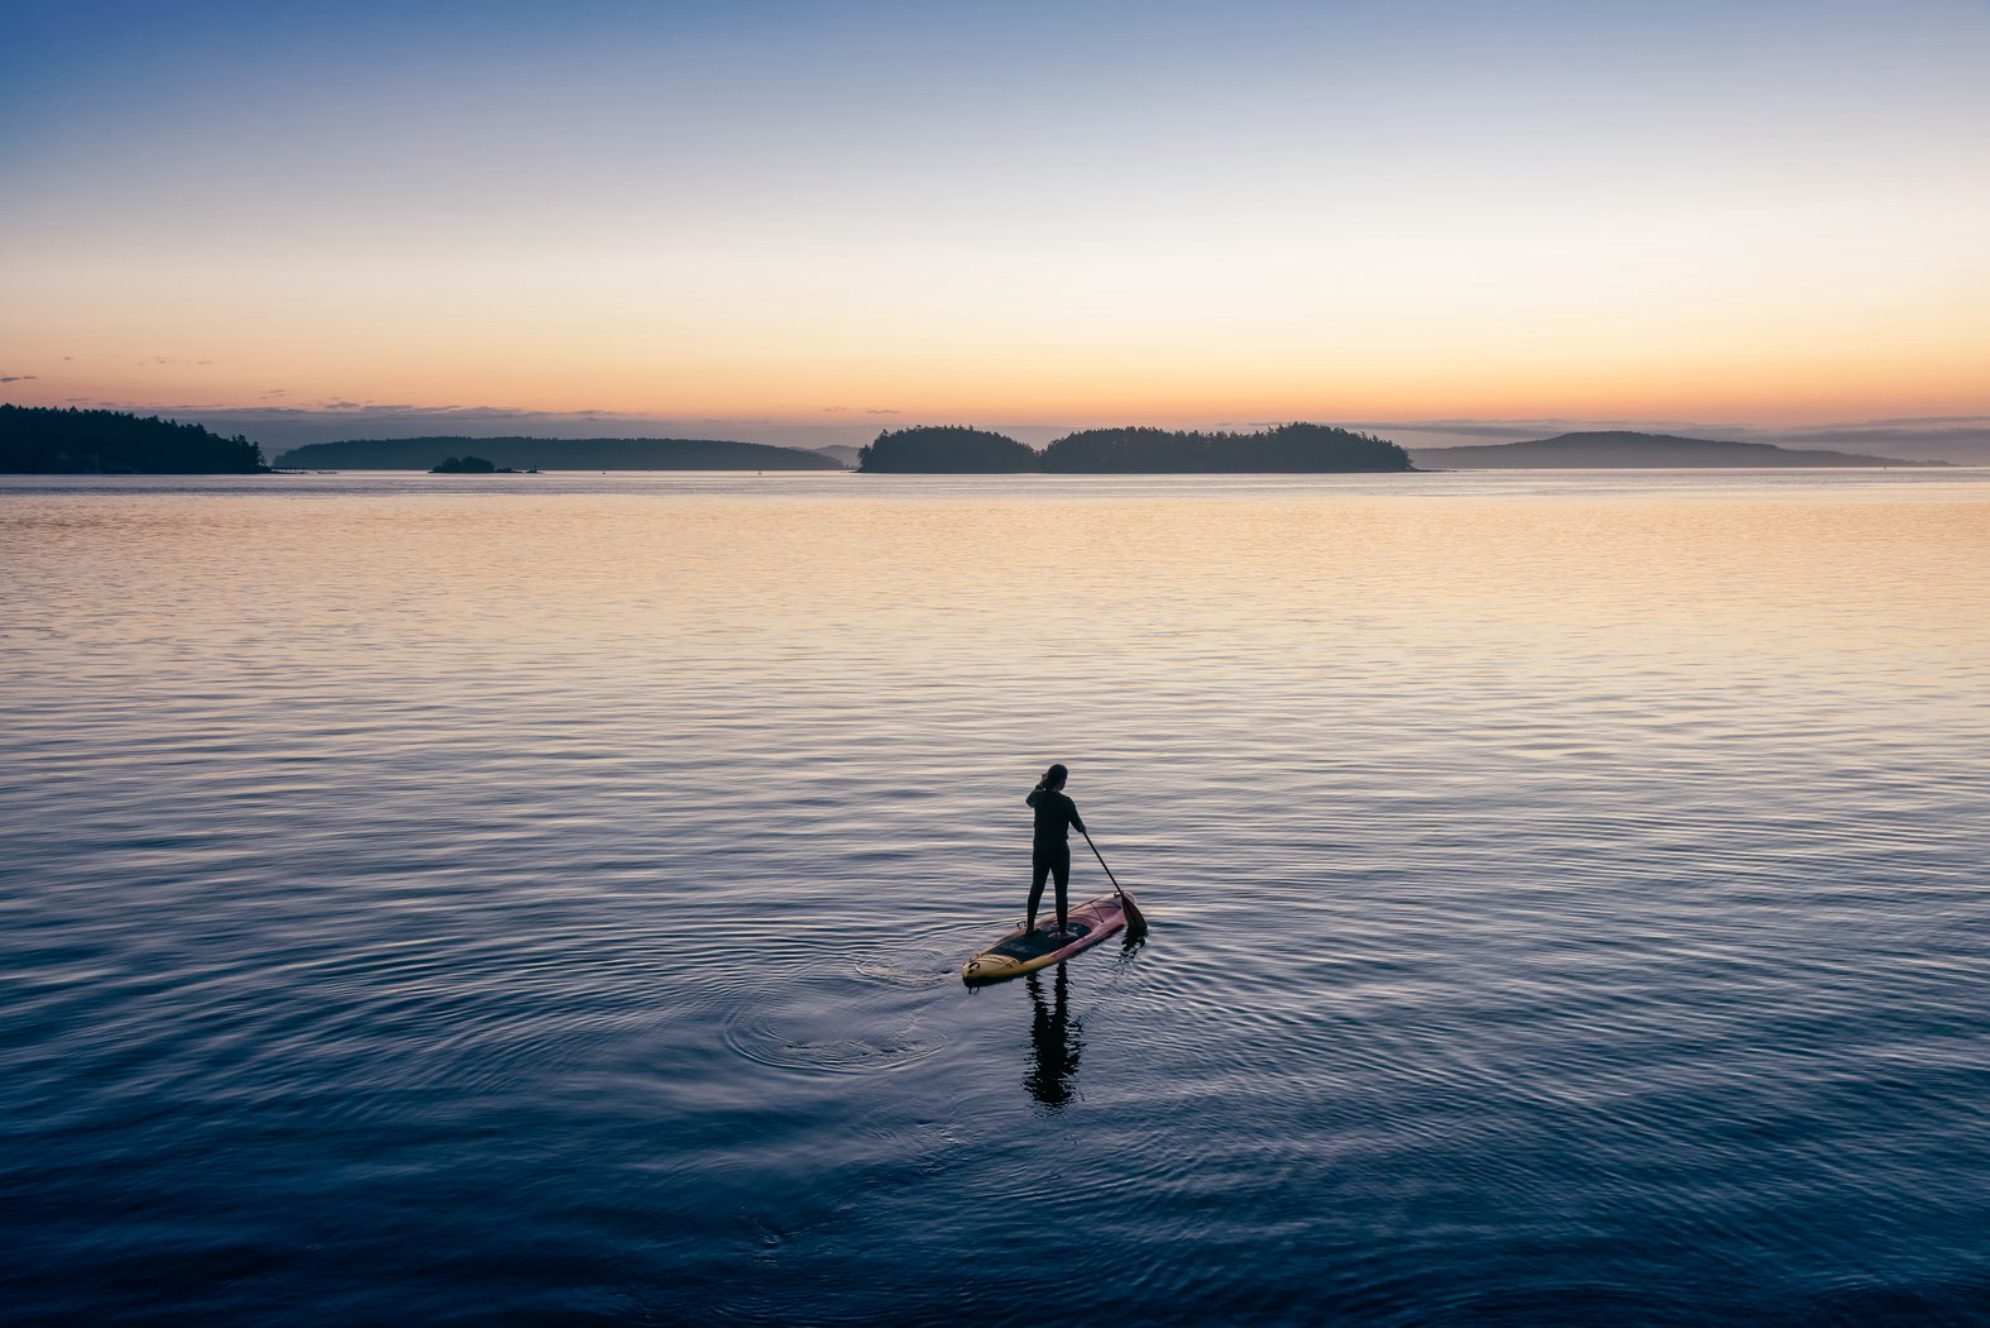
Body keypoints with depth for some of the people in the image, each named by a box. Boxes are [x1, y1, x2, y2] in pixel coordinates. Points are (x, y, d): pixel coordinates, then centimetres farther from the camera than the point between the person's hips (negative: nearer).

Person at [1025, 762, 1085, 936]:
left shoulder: (1038, 797, -5)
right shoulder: (1066, 802, -19)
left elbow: (1029, 800, 22)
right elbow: (1079, 827, -9)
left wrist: (1040, 783, 21)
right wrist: (1082, 827, 14)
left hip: (1039, 849, 5)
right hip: (1059, 850, -5)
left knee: (1036, 887, 18)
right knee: (1061, 890, 5)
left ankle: (1030, 925, 27)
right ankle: (1062, 930, 10)